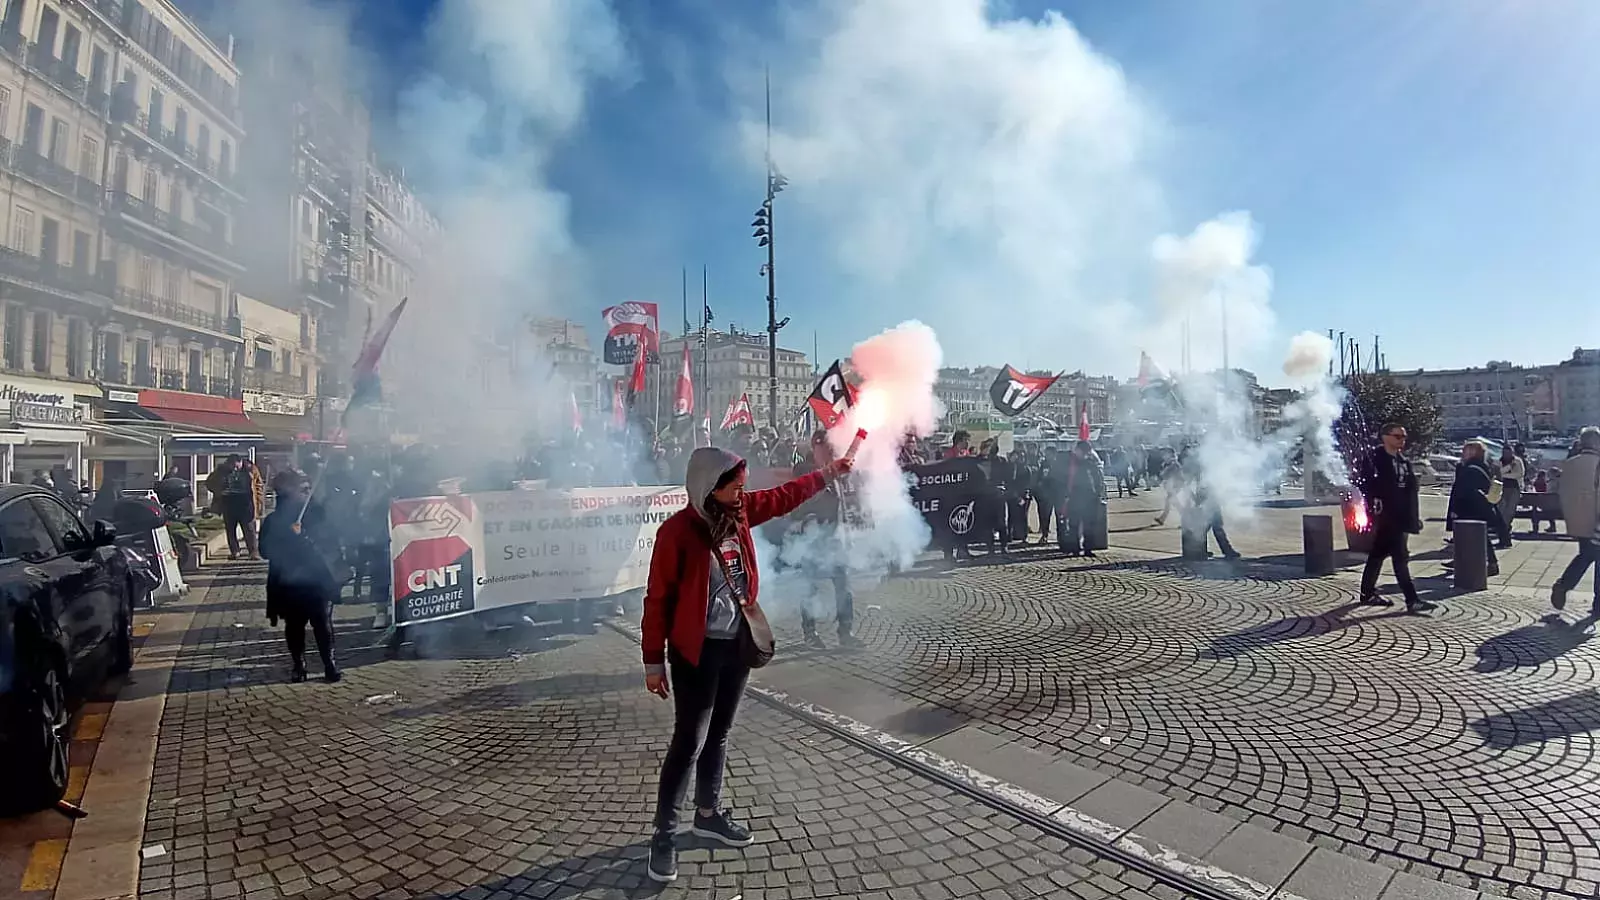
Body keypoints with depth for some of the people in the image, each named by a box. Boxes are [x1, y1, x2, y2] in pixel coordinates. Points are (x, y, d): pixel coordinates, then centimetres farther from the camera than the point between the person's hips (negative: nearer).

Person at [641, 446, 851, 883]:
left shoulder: (737, 512, -1)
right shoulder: (677, 531, -19)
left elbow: (783, 496, 15)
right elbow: (658, 599, -14)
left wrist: (829, 472, 20)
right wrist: (654, 662, -10)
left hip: (737, 644, 7)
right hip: (697, 650, -6)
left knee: (718, 735, 19)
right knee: (689, 742, 0)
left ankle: (708, 814, 36)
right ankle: (664, 835, 16)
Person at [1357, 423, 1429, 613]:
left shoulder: (1404, 462, 15)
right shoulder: (1374, 459, -8)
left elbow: (1411, 489, 17)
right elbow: (1368, 484, -15)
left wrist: (1414, 516, 13)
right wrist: (1375, 509, -22)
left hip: (1401, 517, 8)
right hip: (1386, 517, -8)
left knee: (1378, 553, 15)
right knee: (1400, 556, -12)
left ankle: (1368, 593, 23)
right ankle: (1412, 600, -12)